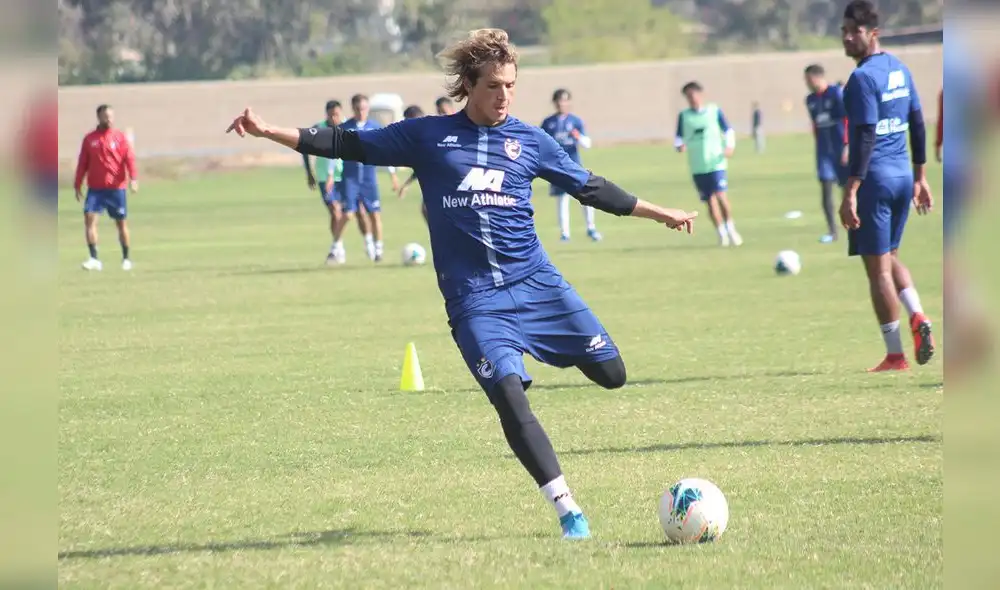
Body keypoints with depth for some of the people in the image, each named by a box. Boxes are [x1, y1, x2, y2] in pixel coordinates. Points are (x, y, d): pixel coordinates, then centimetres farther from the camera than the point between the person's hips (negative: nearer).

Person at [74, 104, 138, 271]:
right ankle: (94, 259, -13)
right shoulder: (89, 139, 7)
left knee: (122, 222, 5)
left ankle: (126, 259, 19)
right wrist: (77, 185, 7)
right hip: (95, 188, 1)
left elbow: (130, 158, -6)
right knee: (89, 218, -14)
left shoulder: (119, 137, 2)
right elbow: (82, 163, 10)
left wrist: (133, 178, -20)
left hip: (116, 188, -1)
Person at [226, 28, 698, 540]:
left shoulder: (531, 141, 7)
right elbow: (349, 146, 7)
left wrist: (658, 213, 21)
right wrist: (268, 131, 2)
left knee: (612, 375, -2)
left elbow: (591, 189, 18)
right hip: (474, 300, -2)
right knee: (509, 394, -21)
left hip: (537, 283, 2)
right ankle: (568, 511, -15)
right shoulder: (427, 136, 4)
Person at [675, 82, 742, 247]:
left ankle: (730, 228, 1)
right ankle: (721, 233, 13)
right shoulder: (684, 116, 7)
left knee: (721, 195, -15)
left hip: (716, 162, -2)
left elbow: (728, 131, 9)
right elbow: (679, 138, 12)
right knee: (710, 200, 1)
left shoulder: (714, 111, 3)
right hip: (697, 167, 2)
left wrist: (730, 146, -9)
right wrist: (679, 145, -11)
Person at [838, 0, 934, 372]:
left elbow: (864, 139, -19)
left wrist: (850, 193, -20)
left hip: (874, 178, -8)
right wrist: (920, 178, 22)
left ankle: (895, 356, 1)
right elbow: (918, 125, 16)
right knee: (889, 257, 22)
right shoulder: (900, 70, 11)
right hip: (903, 175, 8)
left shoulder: (863, 78, -14)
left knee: (878, 268, -1)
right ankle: (918, 317, -1)